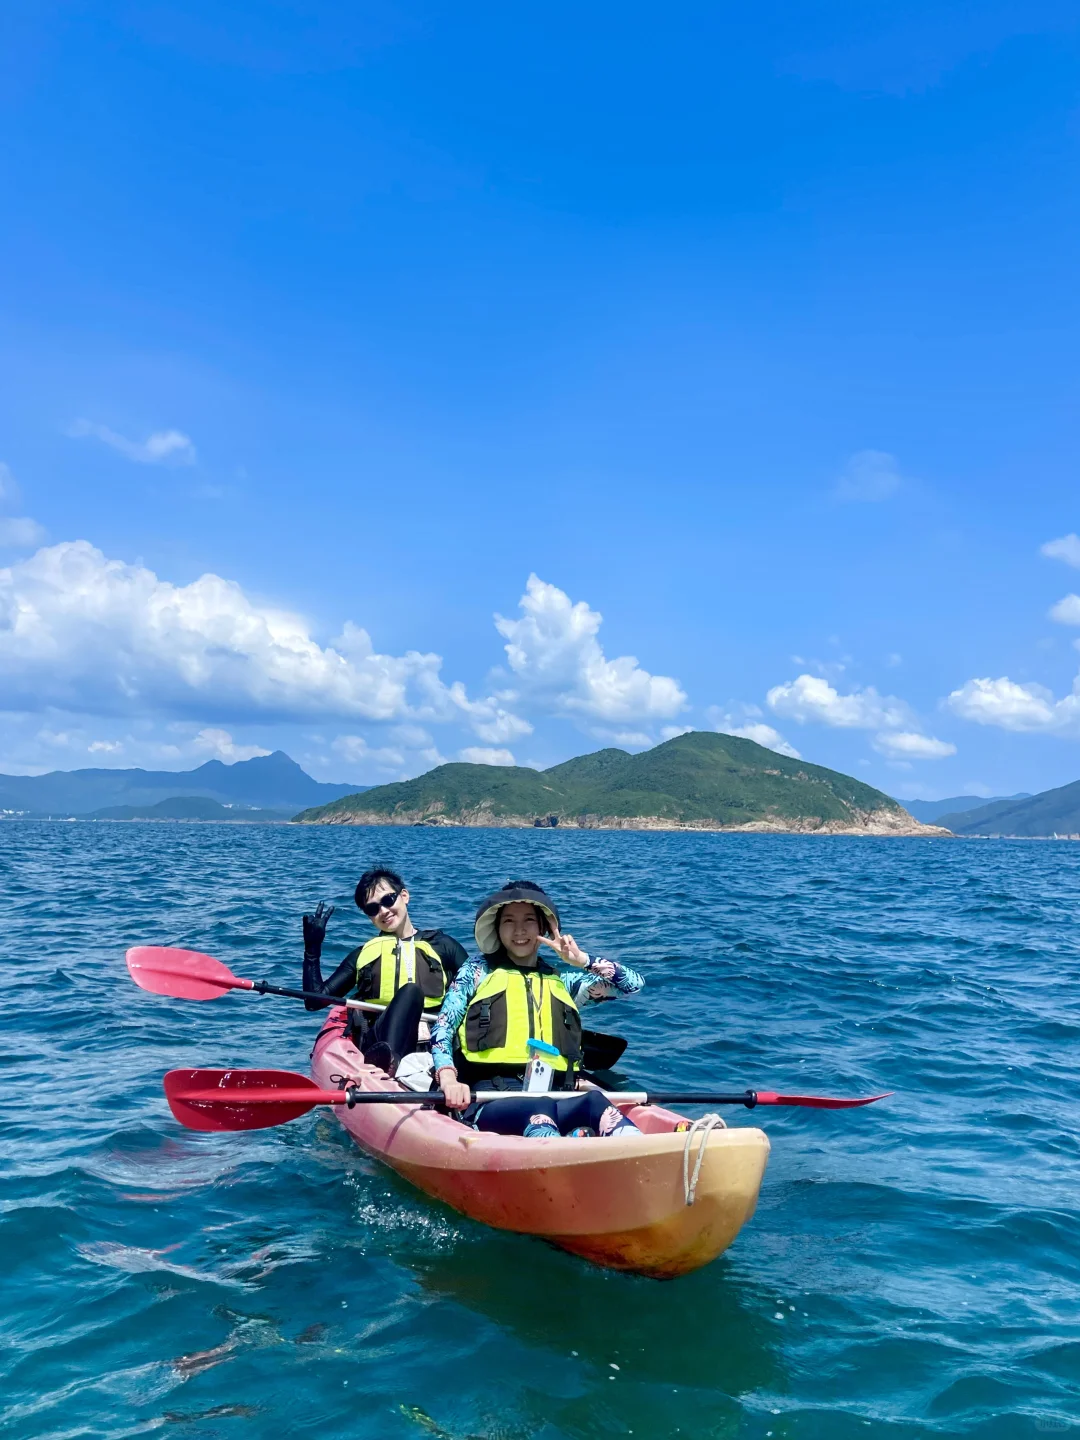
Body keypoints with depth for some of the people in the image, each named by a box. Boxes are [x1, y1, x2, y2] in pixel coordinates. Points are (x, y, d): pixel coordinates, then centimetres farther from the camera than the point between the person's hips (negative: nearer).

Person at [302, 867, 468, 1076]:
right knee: (410, 991, -31)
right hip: (376, 1045, 1)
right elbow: (315, 1000, 20)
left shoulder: (442, 945, 20)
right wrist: (312, 949, 11)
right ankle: (387, 1058, -57)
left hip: (429, 1044, 0)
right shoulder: (364, 954, 25)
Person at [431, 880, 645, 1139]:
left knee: (595, 1102, -32)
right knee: (538, 1108, -38)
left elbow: (633, 984, 18)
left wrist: (583, 961, 6)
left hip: (554, 1097, 3)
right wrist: (448, 1078, -11)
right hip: (490, 1098, -3)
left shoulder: (563, 982, 24)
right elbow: (442, 1029, 8)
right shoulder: (476, 972, 18)